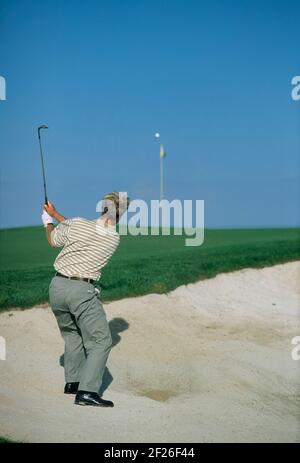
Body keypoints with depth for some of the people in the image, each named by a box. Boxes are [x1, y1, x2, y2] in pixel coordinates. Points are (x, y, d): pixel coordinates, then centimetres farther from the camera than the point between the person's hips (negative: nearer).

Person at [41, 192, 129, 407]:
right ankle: (87, 391, -13)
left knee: (72, 336, 21)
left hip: (57, 286, 4)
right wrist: (55, 215, 23)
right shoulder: (115, 239, 0)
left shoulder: (78, 224, -5)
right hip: (82, 291, -4)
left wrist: (48, 221, 35)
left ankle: (72, 382, 28)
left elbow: (53, 240, 15)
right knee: (100, 341, 0)